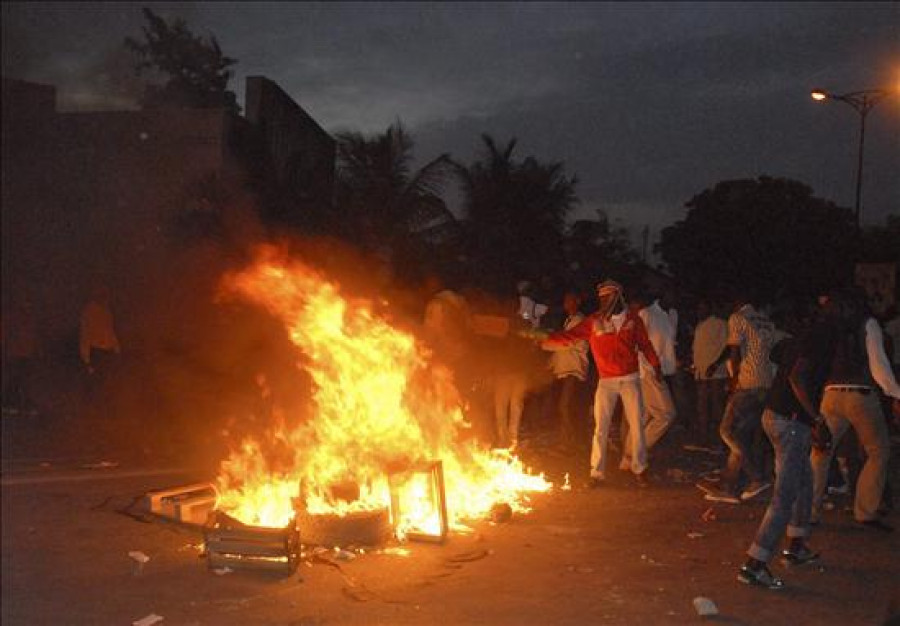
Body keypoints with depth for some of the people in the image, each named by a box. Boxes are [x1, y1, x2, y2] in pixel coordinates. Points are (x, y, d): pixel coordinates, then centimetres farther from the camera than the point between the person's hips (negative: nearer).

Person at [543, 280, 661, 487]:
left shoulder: (632, 319, 1)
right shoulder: (593, 321, -2)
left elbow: (645, 344, 11)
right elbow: (569, 336, -9)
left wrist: (656, 365, 14)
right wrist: (545, 339, -21)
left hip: (630, 379, 1)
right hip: (606, 381, 0)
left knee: (637, 425, 6)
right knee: (600, 427, -2)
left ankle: (639, 468, 21)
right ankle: (597, 473, 6)